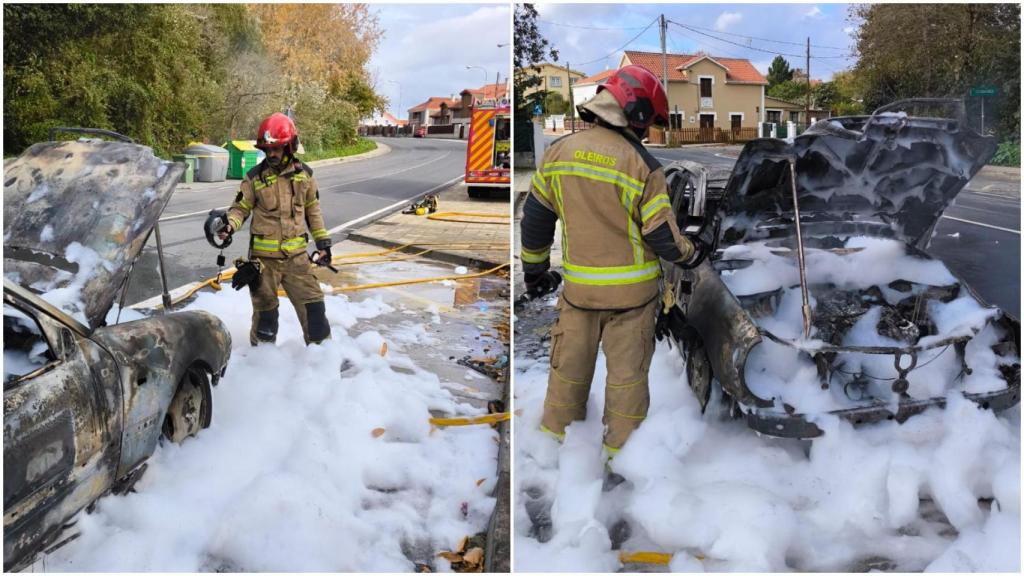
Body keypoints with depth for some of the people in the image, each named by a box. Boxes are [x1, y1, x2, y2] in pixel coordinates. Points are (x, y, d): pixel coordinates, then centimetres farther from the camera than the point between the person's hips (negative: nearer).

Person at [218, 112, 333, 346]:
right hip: (263, 257, -1)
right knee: (265, 311, 9)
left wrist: (323, 241, 12)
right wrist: (230, 225, -20)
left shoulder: (303, 174, 3)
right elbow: (240, 208, 1)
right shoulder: (255, 177, -3)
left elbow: (313, 211, 13)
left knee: (313, 306, 2)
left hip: (296, 255, 1)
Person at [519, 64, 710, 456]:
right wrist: (691, 253, 10)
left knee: (569, 367, 18)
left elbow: (535, 218, 4)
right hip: (631, 291, -3)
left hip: (578, 288, 3)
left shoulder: (558, 151, -3)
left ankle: (557, 433, 30)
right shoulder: (643, 165, -15)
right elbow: (662, 236, -11)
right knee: (627, 372, 11)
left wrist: (535, 270, 16)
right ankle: (621, 446, 22)